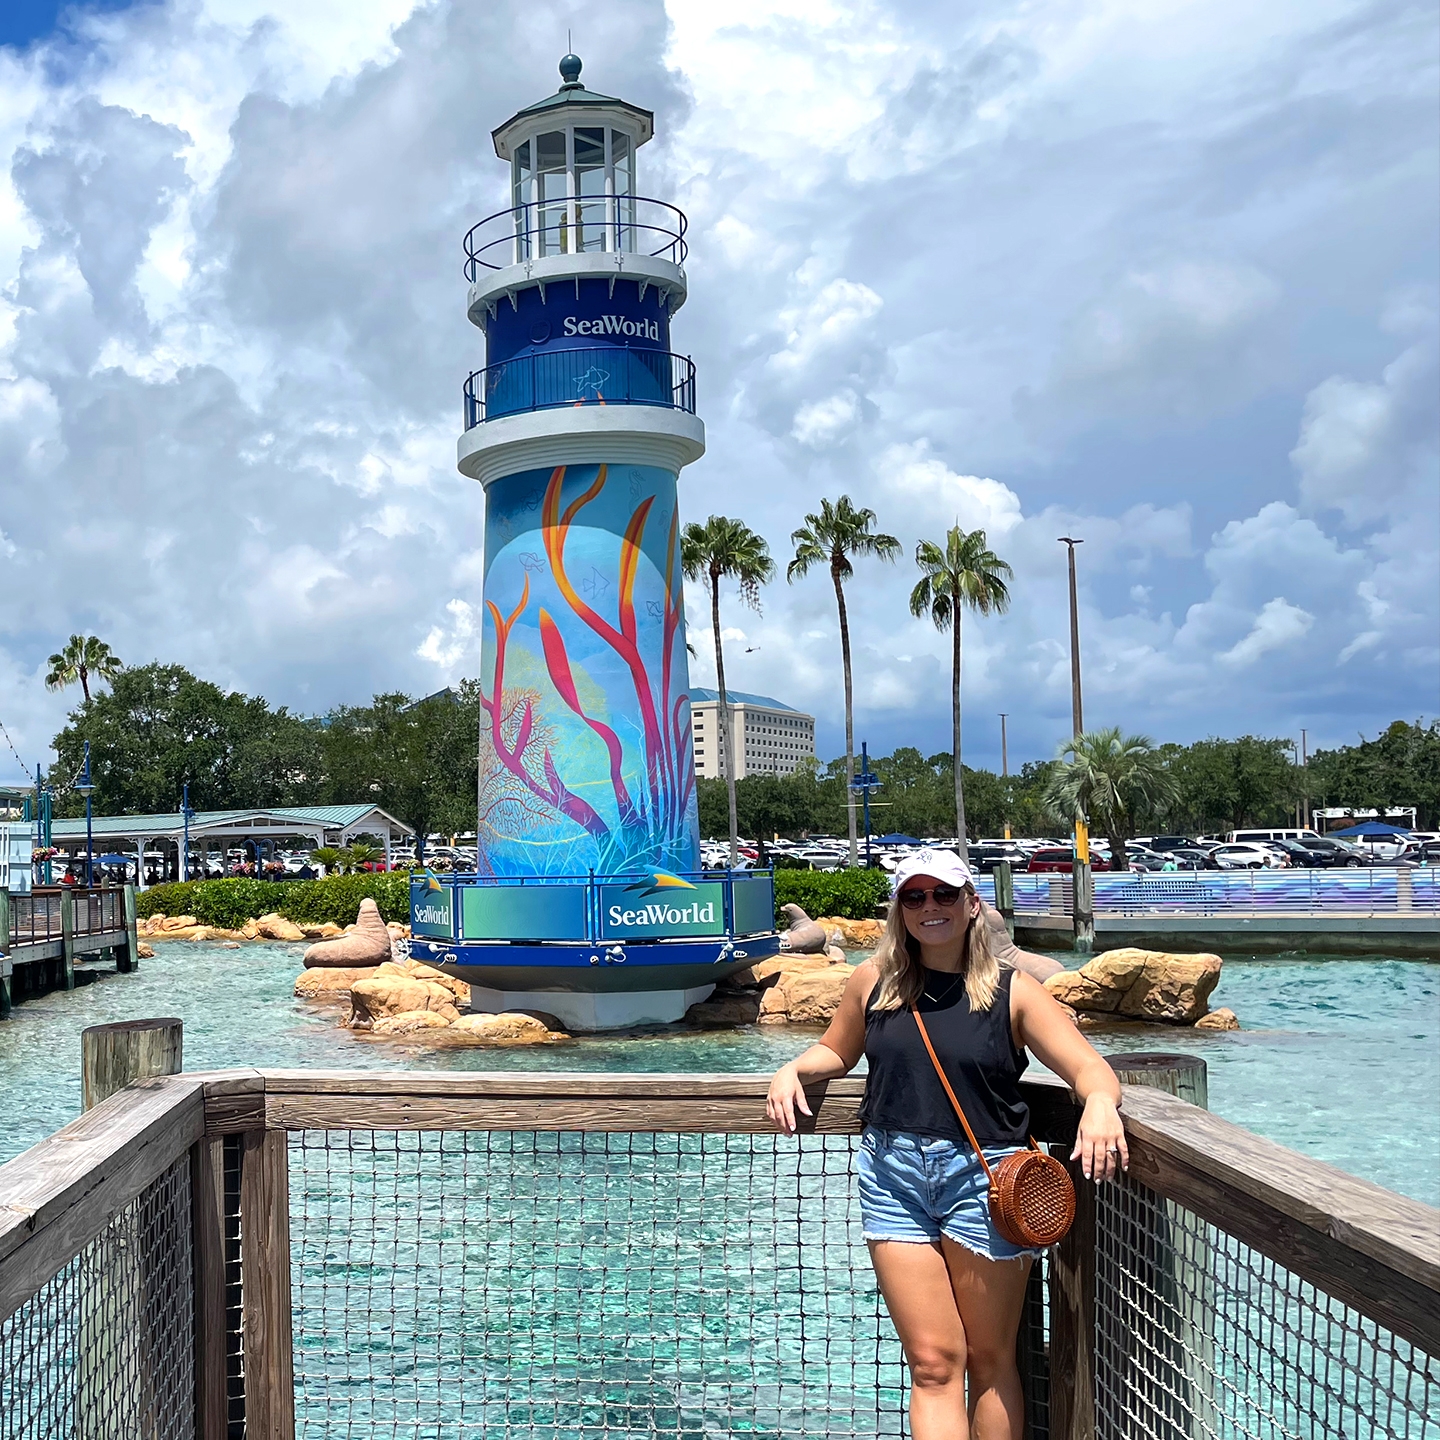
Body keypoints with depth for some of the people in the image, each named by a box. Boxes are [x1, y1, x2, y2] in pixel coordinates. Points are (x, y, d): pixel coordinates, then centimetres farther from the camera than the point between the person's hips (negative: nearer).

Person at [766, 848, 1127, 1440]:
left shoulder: (1013, 991, -1)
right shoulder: (874, 980, 6)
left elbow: (1091, 1068, -7)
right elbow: (837, 1051, 23)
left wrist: (1100, 1104, -29)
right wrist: (793, 1069, 2)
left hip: (982, 1176, -1)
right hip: (893, 1175, 1)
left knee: (989, 1360, 10)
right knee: (933, 1363, -1)